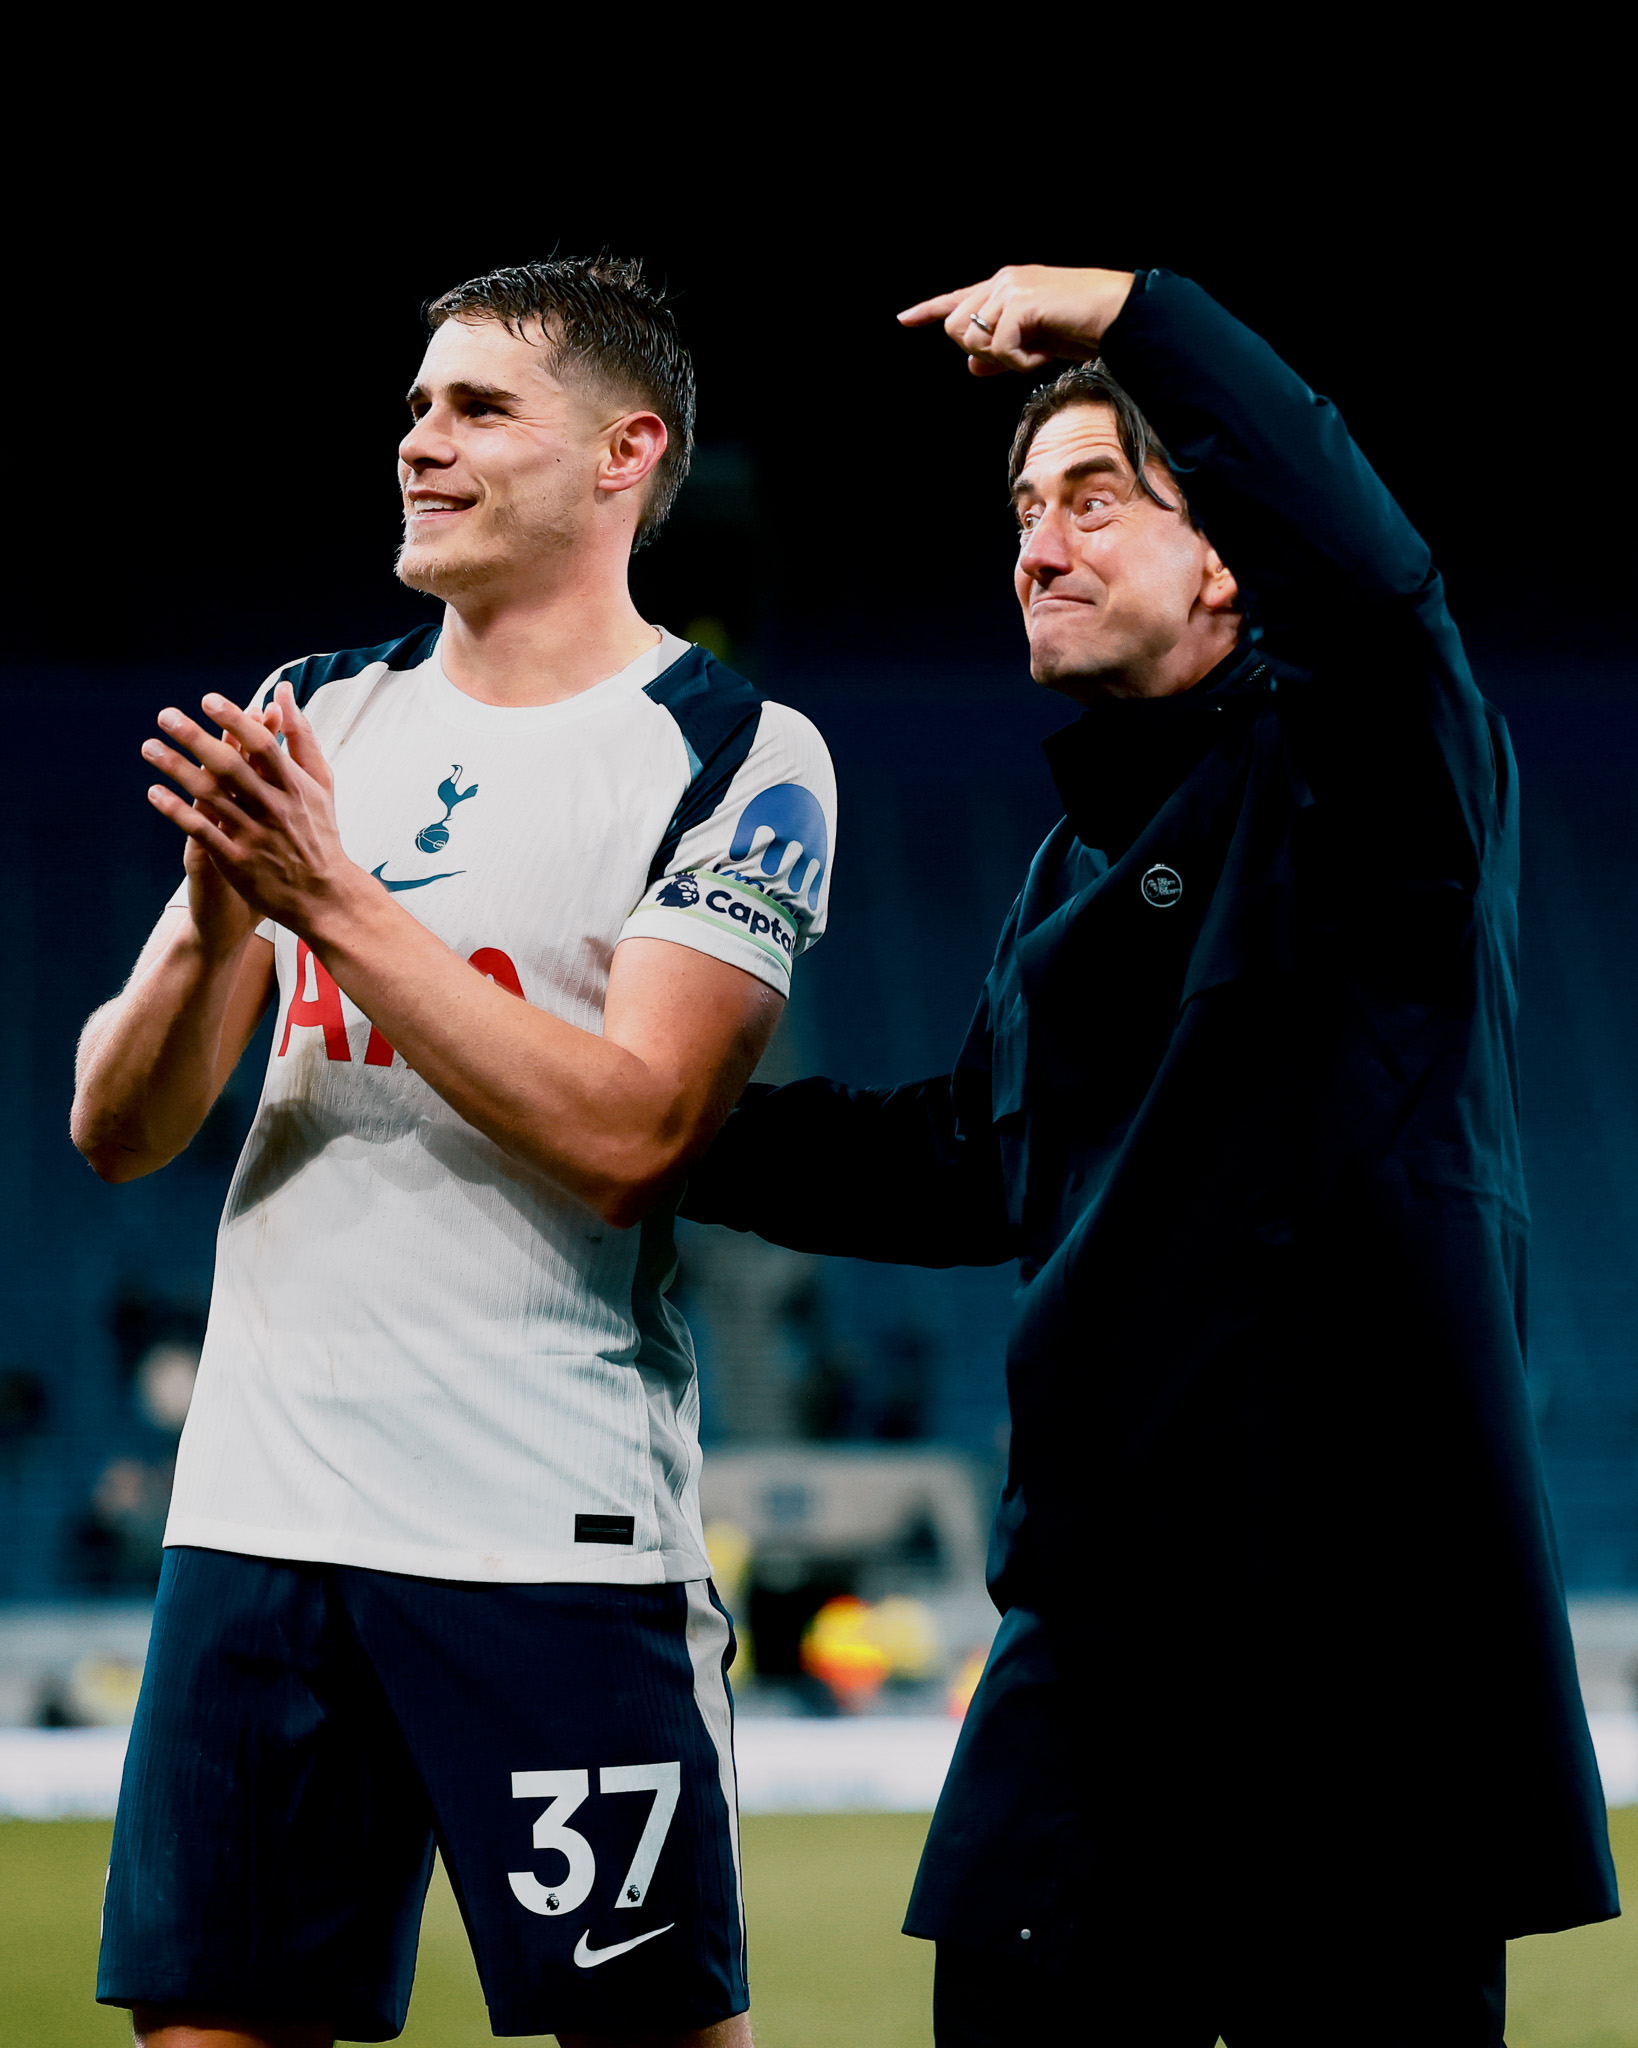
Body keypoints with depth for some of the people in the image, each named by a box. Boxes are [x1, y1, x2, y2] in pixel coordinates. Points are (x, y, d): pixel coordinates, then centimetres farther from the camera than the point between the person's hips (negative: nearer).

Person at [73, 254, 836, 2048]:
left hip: (554, 1533, -5)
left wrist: (336, 901, -17)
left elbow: (624, 1131, -16)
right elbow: (116, 1132, 9)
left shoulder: (736, 758, -4)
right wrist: (214, 921, -11)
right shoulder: (318, 719, 13)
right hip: (259, 1499, 5)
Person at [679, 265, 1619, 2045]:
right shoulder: (1078, 860, 20)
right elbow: (975, 1159, 29)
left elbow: (1369, 569, -26)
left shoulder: (1361, 766, -3)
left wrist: (1130, 313, -23)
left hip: (1362, 1601, -7)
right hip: (1100, 1605, 7)